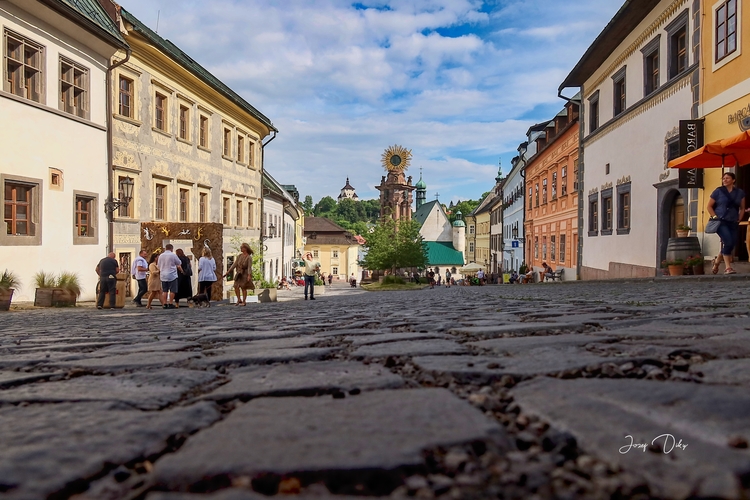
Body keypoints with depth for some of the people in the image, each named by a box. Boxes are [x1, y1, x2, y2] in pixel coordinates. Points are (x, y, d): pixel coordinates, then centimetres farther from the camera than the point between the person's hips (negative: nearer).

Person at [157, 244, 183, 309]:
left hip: (163, 276, 5)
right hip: (172, 275, -5)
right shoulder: (173, 255, -6)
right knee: (172, 290, 0)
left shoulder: (161, 256, 8)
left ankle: (165, 304, 5)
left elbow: (158, 266, 15)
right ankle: (170, 304, -3)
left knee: (164, 291, 8)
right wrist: (182, 271, 20)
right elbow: (179, 265, 3)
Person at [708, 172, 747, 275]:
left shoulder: (740, 192, 10)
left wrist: (739, 219, 7)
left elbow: (742, 208, 19)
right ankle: (728, 267, -11)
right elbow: (709, 206, 3)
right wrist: (715, 217, -7)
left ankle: (717, 261, 27)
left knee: (732, 244, 4)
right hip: (720, 221, -4)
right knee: (728, 242, -18)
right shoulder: (718, 191, 1)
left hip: (733, 223, 4)